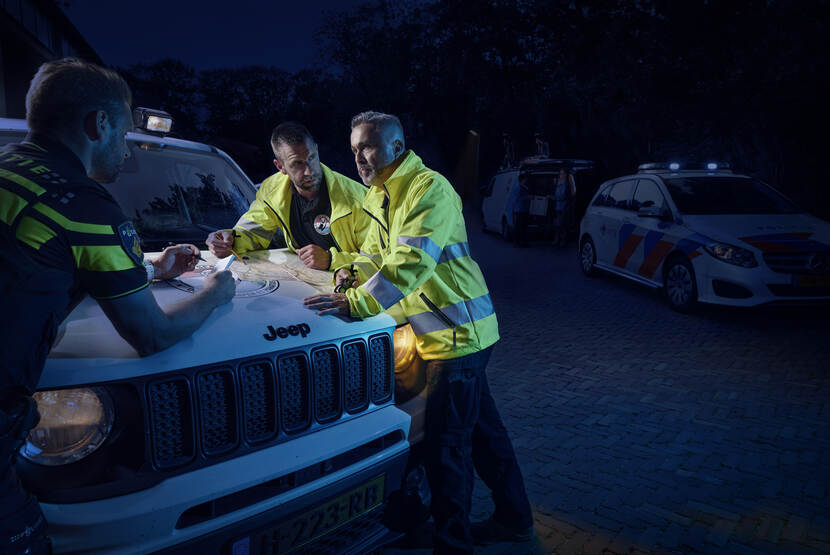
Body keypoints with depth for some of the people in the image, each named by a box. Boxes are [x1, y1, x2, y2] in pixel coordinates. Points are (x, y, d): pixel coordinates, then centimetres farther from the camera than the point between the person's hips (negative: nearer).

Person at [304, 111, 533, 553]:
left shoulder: (429, 189, -18)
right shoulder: (381, 196, 13)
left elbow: (412, 262, -29)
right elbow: (375, 253, 18)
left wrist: (355, 303, -32)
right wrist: (352, 273, -2)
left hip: (458, 332, -10)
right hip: (438, 331, 10)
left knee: (446, 439, -3)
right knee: (480, 428, 18)